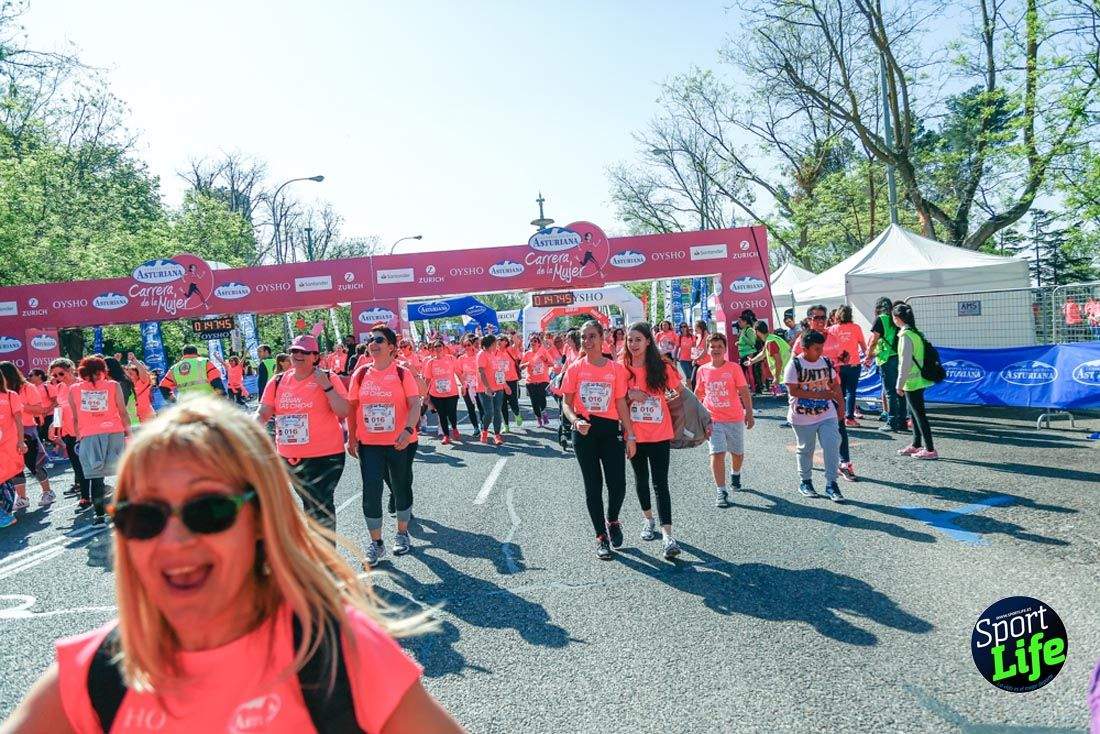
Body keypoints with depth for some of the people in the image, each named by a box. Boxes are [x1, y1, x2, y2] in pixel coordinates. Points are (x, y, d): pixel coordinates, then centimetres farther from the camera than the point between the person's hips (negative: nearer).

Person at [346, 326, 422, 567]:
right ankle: (375, 542, 15)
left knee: (401, 488, 13)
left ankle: (402, 533, 34)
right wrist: (351, 437, 8)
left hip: (400, 443, -2)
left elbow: (415, 404, -15)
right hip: (369, 444, 2)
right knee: (371, 491, -1)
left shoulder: (402, 374, -7)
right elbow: (352, 407, 9)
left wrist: (408, 429, -30)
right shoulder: (360, 374, 2)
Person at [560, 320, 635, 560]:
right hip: (584, 431, 0)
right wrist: (575, 421, -20)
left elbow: (621, 404, 3)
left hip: (610, 430, 0)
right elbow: (566, 403, 0)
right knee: (593, 486, 6)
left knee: (618, 485, -5)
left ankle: (612, 521, 28)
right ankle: (601, 537, 20)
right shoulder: (575, 368, 0)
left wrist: (630, 435, 0)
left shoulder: (616, 368, 0)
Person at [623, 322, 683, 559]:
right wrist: (629, 395, -13)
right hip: (634, 435, 2)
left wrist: (670, 402, -3)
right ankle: (648, 519, 39)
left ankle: (668, 535, -10)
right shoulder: (623, 368, -2)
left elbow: (681, 392, 10)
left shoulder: (662, 368, -5)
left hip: (660, 435, -2)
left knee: (660, 483, -8)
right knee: (641, 479, 18)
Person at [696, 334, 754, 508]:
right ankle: (721, 492, -3)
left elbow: (744, 392, -5)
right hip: (713, 420, 0)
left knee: (737, 453, 14)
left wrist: (749, 413, -11)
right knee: (717, 453, -10)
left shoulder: (734, 368, -5)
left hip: (735, 418, 0)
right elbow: (698, 395, 13)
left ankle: (735, 474, 46)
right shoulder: (703, 370, 2)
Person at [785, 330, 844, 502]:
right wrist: (820, 394, -21)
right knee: (805, 450, 11)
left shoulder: (826, 362, 2)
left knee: (832, 447, -4)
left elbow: (835, 384, 13)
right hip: (802, 417, -3)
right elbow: (793, 391, -18)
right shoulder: (795, 365, -13)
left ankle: (831, 484, 6)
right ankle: (805, 482, 28)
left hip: (827, 414, 4)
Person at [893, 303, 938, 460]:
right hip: (918, 380, 9)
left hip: (912, 382, -9)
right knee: (914, 414, 18)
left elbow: (905, 362, -20)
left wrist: (899, 384, -13)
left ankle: (930, 450, 0)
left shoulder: (905, 335, -18)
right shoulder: (916, 333, 10)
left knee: (919, 415, -4)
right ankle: (916, 445, 27)